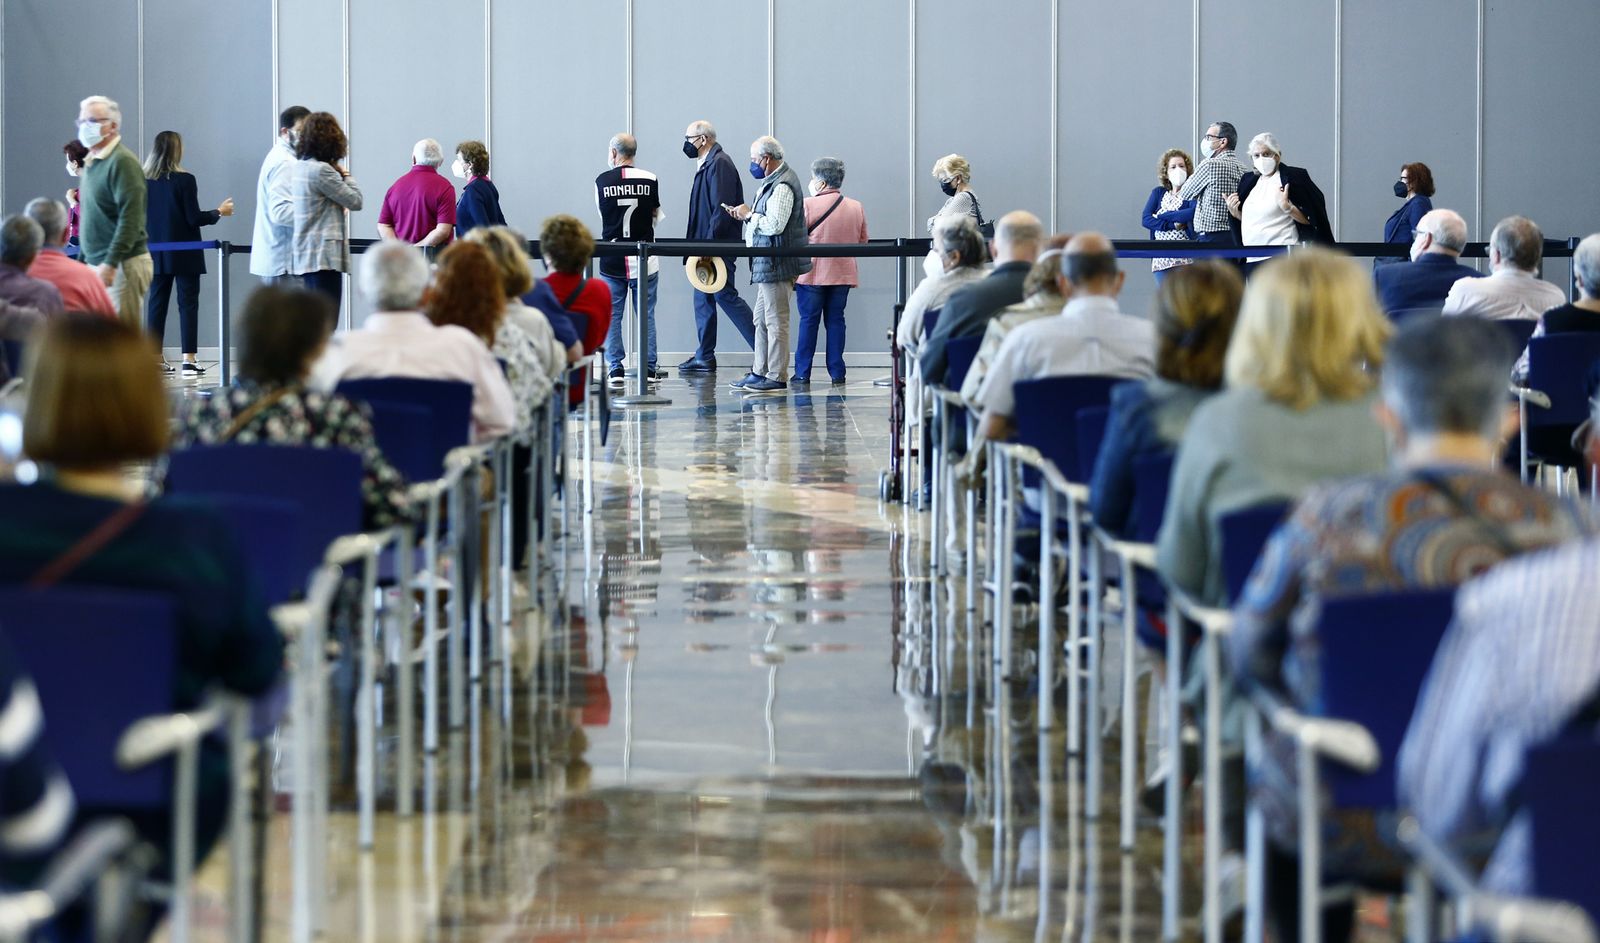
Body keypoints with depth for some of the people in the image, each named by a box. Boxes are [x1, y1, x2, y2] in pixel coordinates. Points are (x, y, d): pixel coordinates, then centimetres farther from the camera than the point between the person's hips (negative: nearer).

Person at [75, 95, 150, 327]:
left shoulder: (122, 162, -11)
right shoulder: (92, 163, 17)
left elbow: (130, 219, -19)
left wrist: (111, 263, -24)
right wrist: (83, 260, 22)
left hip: (121, 265, -9)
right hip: (97, 264, 9)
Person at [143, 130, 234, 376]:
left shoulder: (144, 181, -1)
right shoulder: (184, 180, -13)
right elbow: (194, 218, -11)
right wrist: (218, 212, 3)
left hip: (156, 253, 4)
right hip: (184, 253, -4)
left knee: (157, 303, 9)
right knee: (188, 303, 1)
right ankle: (189, 360, -4)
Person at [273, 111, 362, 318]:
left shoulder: (297, 167, 10)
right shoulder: (321, 171, -15)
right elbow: (355, 200, -9)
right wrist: (345, 175, 7)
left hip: (305, 254, 9)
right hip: (323, 255, -9)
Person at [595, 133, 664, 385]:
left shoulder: (601, 181, -3)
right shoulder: (650, 180, -5)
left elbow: (602, 213, 9)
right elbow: (656, 215, 7)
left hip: (611, 261, 0)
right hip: (643, 260, 0)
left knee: (611, 316, 8)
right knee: (646, 315, 8)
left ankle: (615, 369, 5)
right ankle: (649, 369, 7)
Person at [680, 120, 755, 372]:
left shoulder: (719, 164, -15)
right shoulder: (707, 164, 15)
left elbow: (722, 207, -21)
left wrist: (709, 242, -22)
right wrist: (700, 243, 14)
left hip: (718, 245, -10)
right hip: (707, 245, 10)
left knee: (725, 295, -8)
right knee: (703, 297, 11)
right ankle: (704, 358, 16)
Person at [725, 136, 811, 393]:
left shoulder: (782, 186, -17)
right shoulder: (772, 181, 17)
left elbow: (774, 225, -25)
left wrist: (749, 215, -12)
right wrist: (747, 215, 8)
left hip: (776, 264, -11)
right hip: (768, 264, 11)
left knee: (775, 321, -6)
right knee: (762, 321, 14)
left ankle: (777, 378, -3)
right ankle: (760, 373, 19)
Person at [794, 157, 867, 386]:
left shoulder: (808, 205, -10)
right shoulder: (856, 207, 3)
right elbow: (863, 241, 11)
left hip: (812, 272, -3)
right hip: (843, 273, 3)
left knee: (809, 320, 4)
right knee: (835, 320, 10)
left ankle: (803, 373, 5)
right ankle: (837, 373, 7)